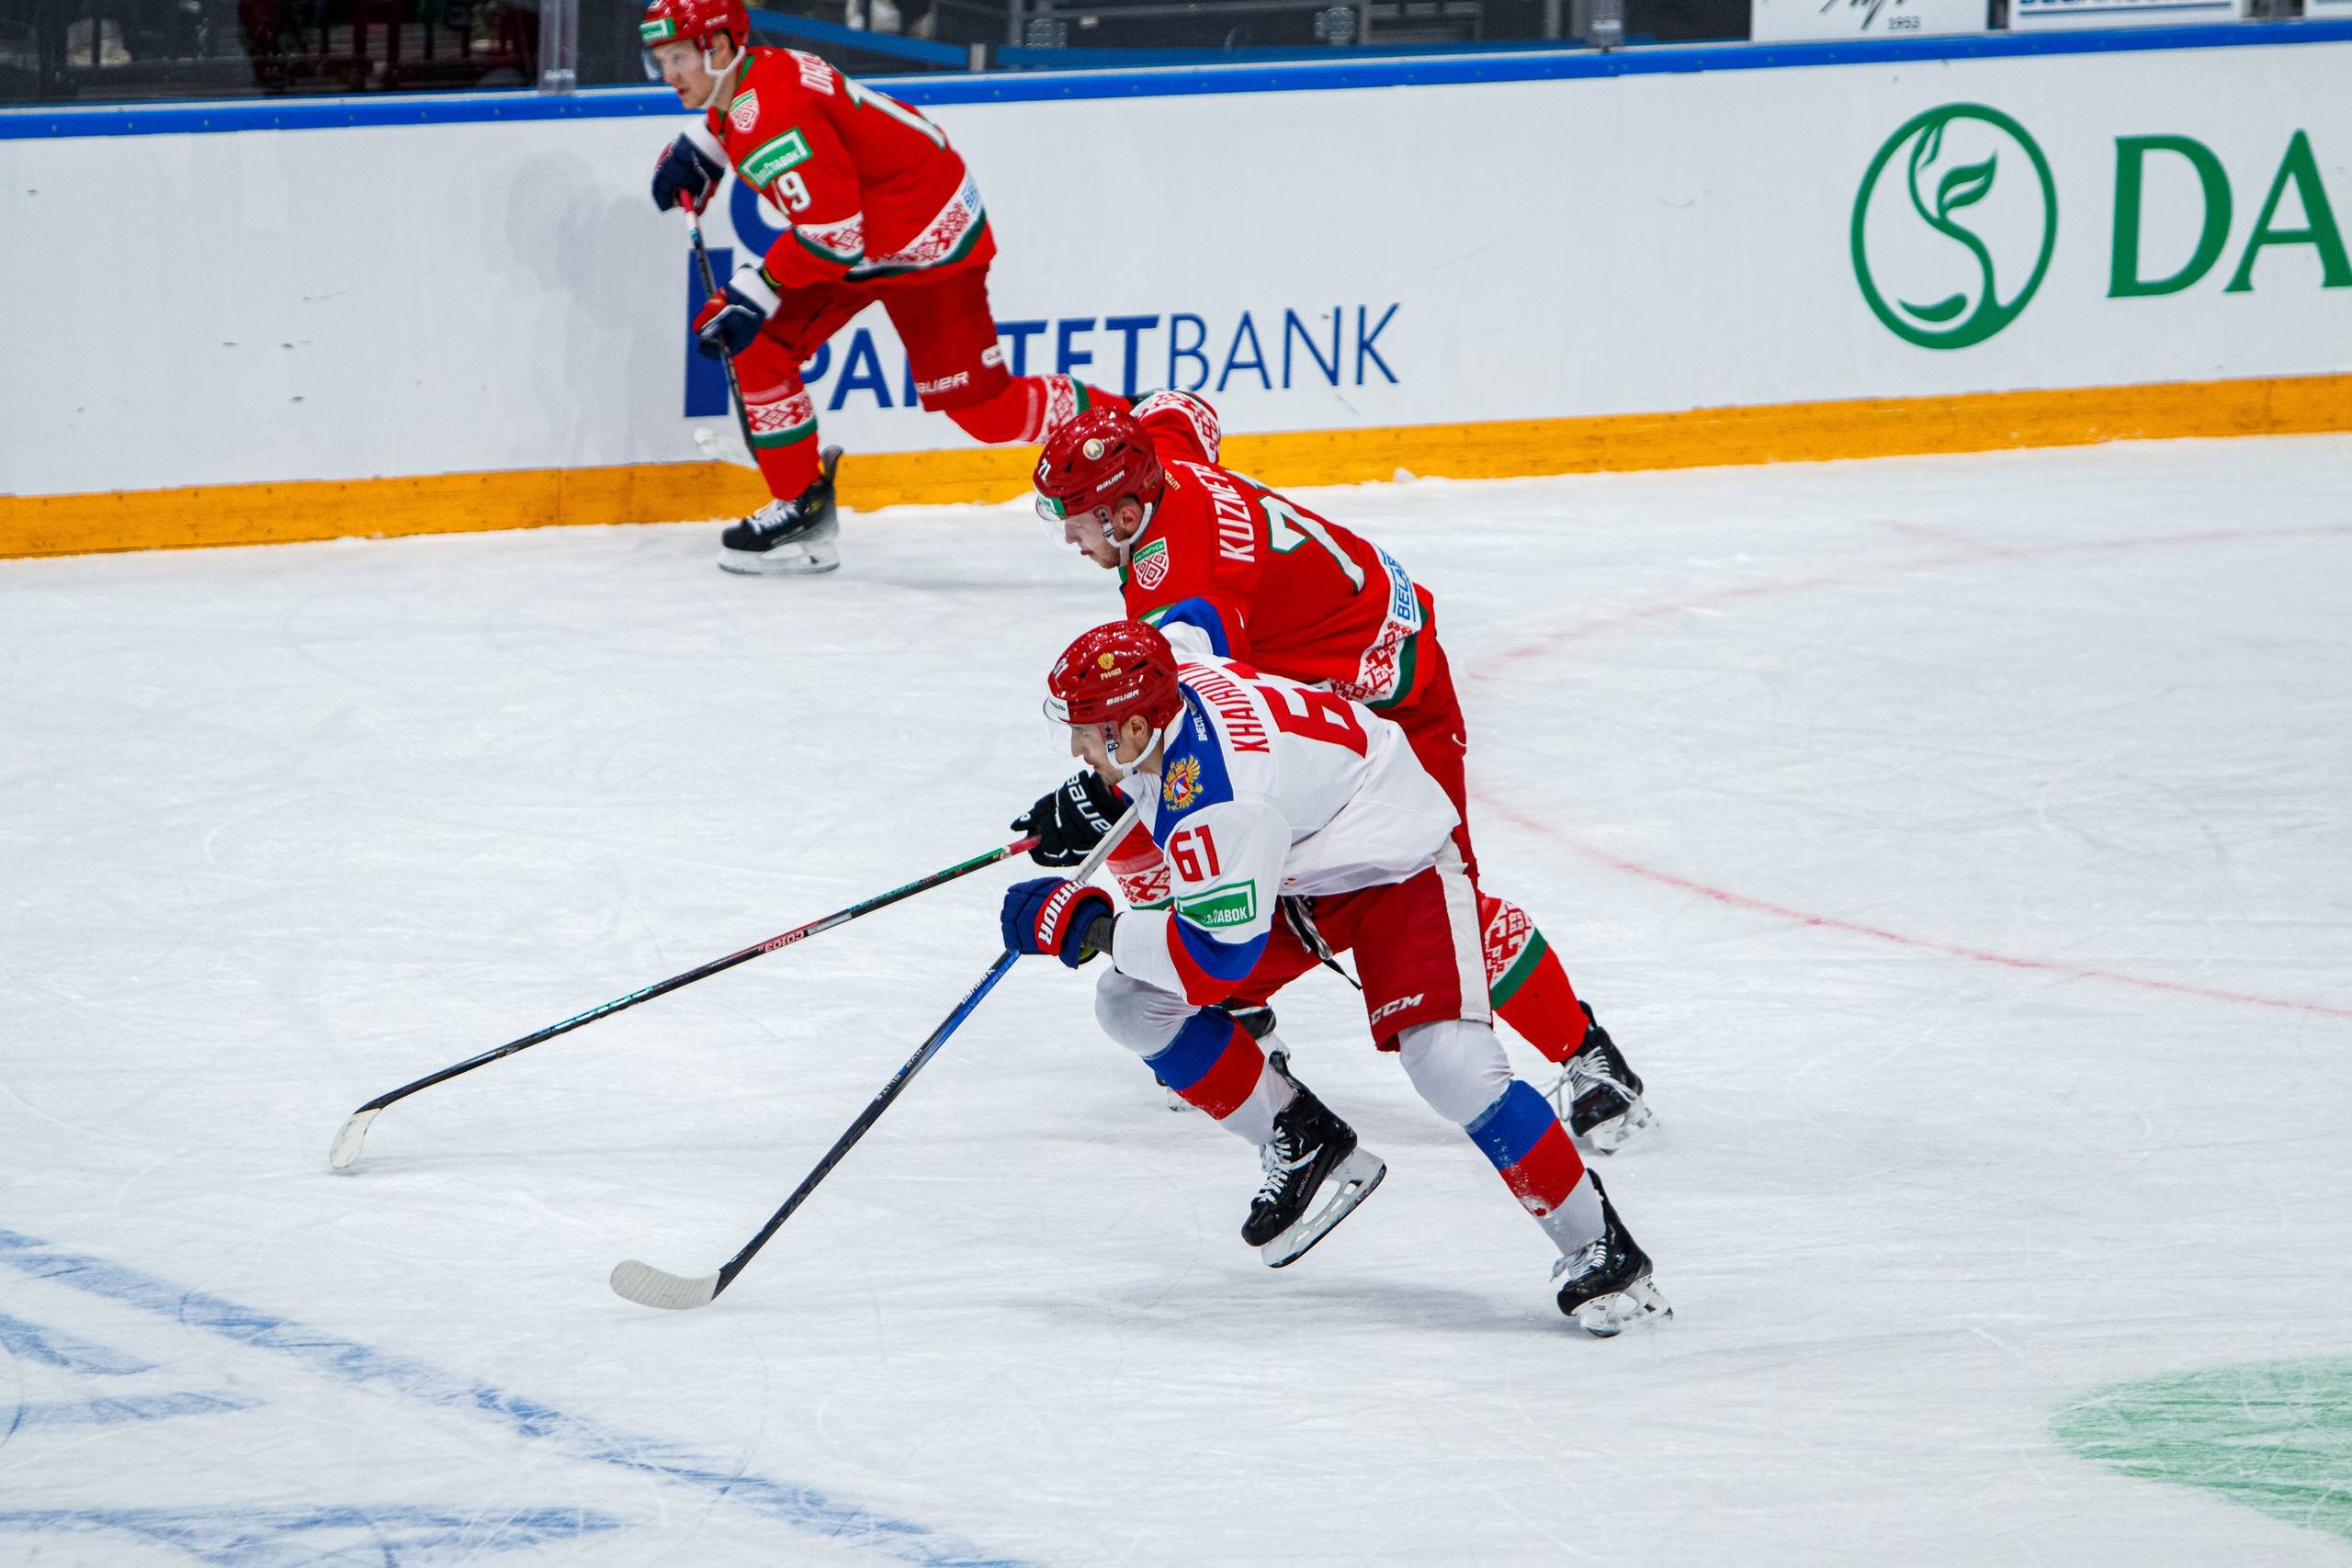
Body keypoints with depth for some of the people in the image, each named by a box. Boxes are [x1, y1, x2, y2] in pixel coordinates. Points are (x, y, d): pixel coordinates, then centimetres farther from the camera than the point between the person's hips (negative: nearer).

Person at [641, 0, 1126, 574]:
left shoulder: (774, 114, -30)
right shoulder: (748, 77, 1)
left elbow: (833, 233, -31)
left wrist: (754, 294, -25)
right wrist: (695, 149, 14)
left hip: (929, 240, -10)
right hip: (863, 237, 10)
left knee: (982, 408, -5)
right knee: (757, 348, 0)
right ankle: (802, 507, 9)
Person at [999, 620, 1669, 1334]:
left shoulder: (1218, 803, -39)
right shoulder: (1166, 683, -15)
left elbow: (1219, 953, -35)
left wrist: (1089, 927, -28)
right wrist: (1092, 803, 8)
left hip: (1395, 870, -9)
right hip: (1291, 873, 9)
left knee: (1450, 1066, -26)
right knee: (1132, 1004, -4)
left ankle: (1597, 1247, -11)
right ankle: (1305, 1145, 11)